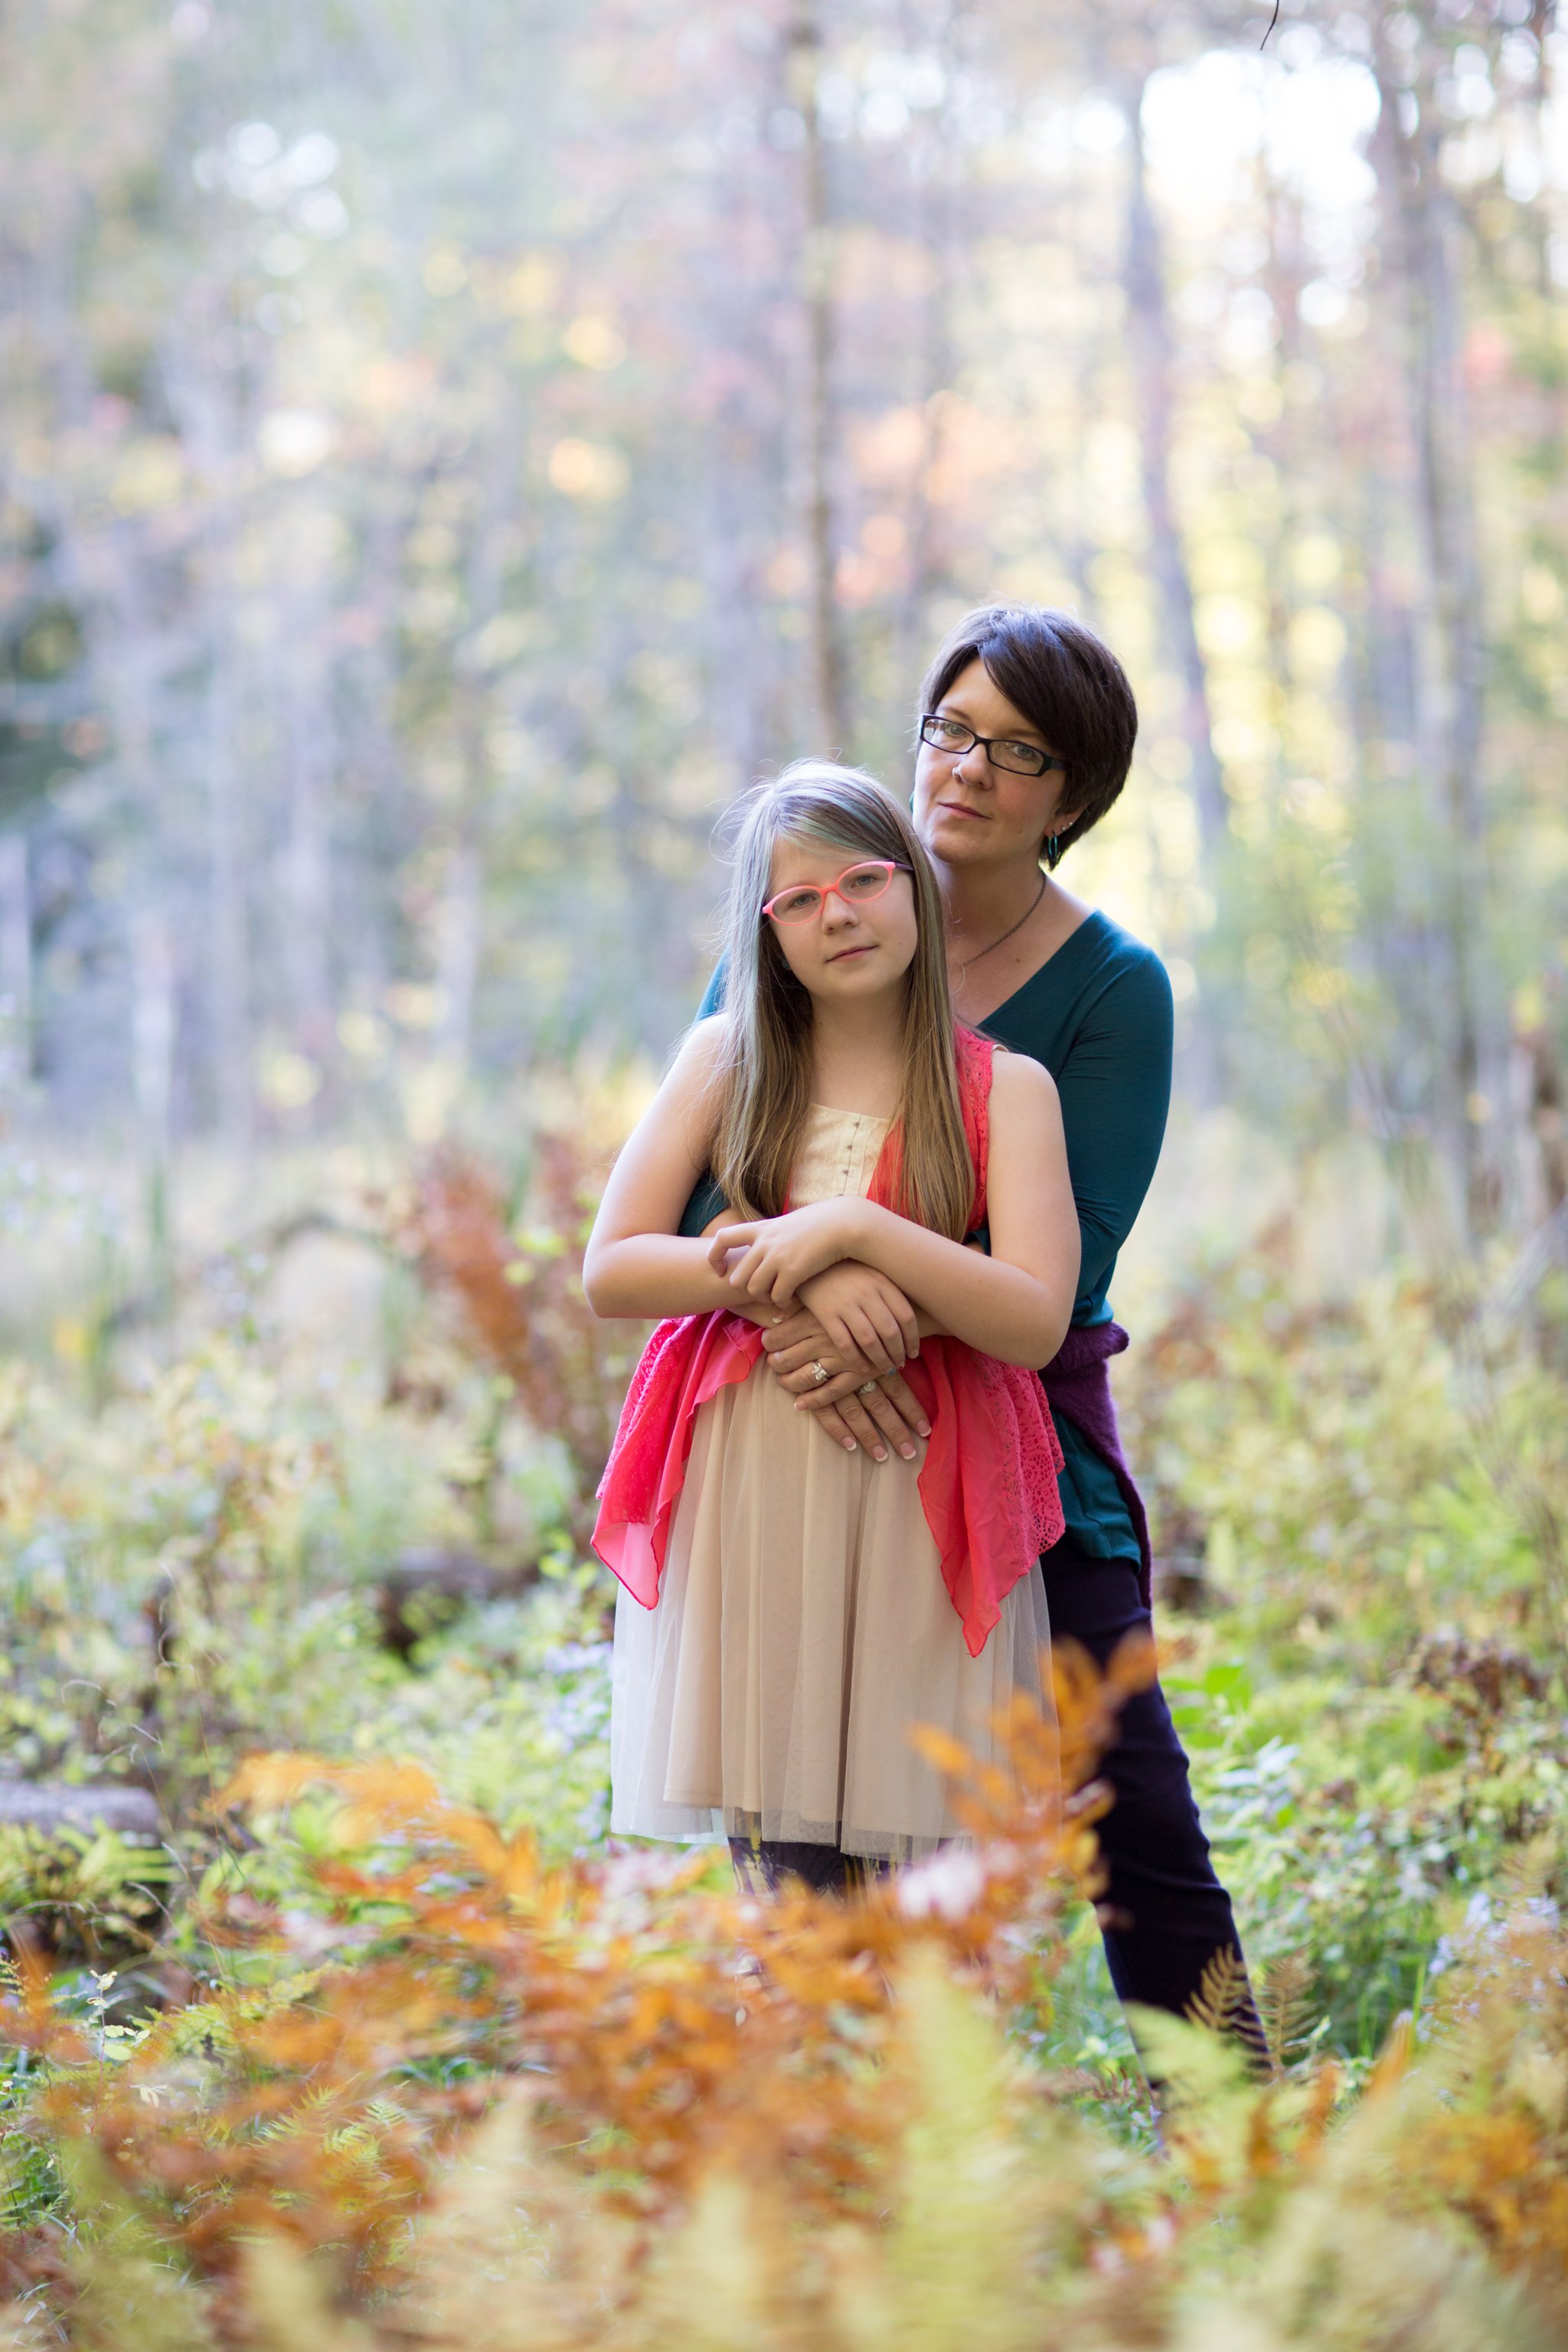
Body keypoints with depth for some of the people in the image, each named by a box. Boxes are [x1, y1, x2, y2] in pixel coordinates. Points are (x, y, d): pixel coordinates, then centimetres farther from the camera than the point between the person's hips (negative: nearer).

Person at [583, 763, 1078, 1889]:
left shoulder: (1005, 1088, 1)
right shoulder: (730, 1057, 7)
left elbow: (1037, 1321, -9)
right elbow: (609, 1270, 1)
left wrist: (853, 1227, -17)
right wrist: (792, 1279, -13)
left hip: (917, 1491, -1)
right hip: (747, 1488, 1)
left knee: (898, 1859, -4)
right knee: (782, 1870, 0)